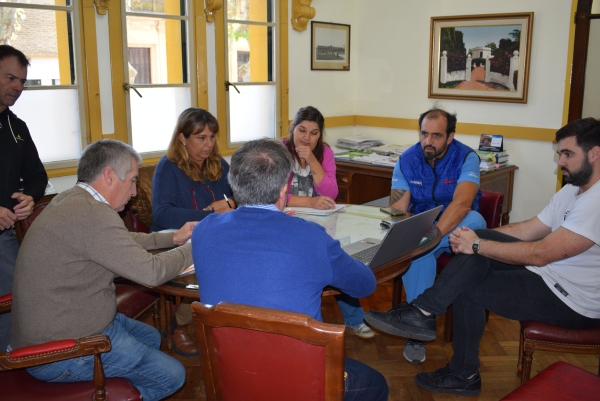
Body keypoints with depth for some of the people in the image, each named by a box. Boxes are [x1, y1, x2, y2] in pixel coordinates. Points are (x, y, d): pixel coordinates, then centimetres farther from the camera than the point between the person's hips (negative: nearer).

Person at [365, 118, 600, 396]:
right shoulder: (572, 190, 10)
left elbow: (540, 254, -28)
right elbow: (529, 229, 10)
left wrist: (477, 245, -20)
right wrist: (477, 237, -5)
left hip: (575, 301, -9)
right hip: (551, 274, 9)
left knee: (468, 289, -11)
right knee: (480, 244, -10)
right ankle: (423, 313, -9)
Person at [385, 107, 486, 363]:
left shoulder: (466, 157, -13)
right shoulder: (407, 161, -3)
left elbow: (462, 203, -29)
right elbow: (397, 209, -8)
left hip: (457, 229, -1)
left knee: (475, 220, -35)